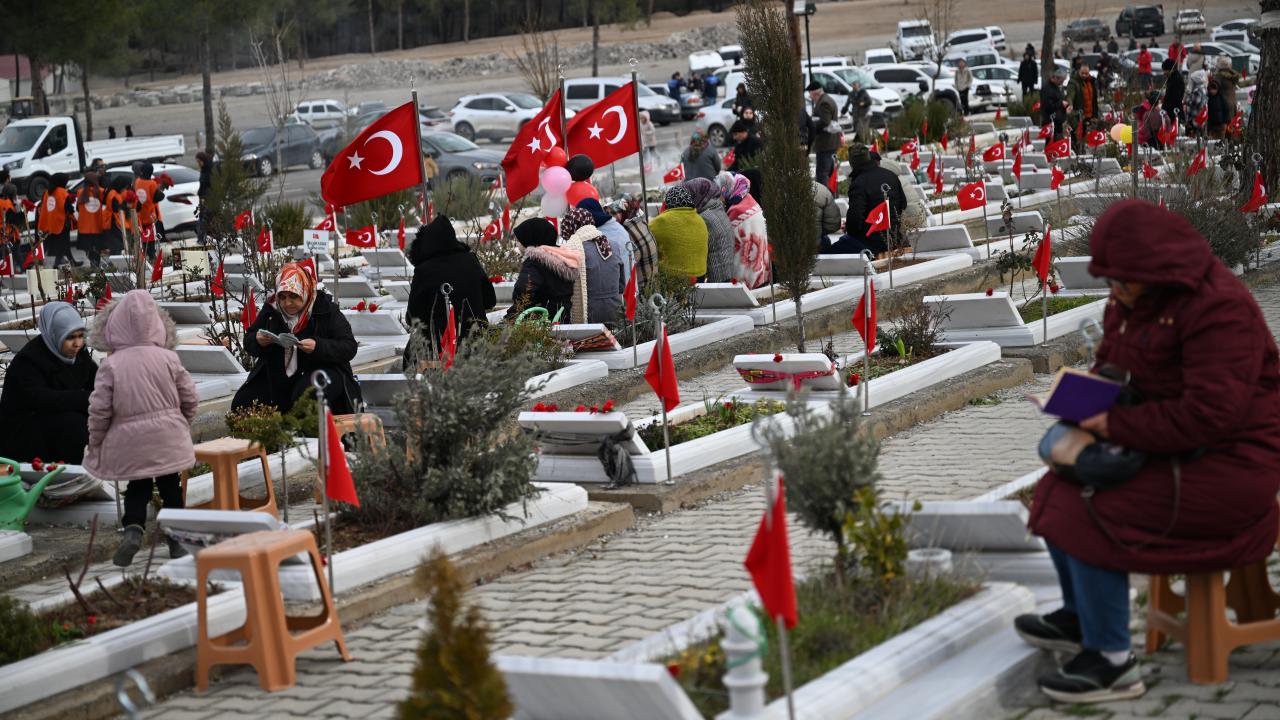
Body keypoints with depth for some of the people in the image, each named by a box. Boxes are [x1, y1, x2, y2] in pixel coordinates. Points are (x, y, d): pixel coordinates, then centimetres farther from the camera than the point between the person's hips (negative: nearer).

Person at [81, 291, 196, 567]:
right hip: (168, 439, 1)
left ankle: (133, 529, -7)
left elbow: (99, 409, -11)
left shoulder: (111, 364, -11)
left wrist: (96, 442, 5)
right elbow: (190, 399, 0)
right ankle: (176, 540, 18)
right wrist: (183, 426, 19)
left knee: (137, 488, 15)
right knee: (170, 487, 15)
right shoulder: (168, 358, -6)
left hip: (130, 441, -1)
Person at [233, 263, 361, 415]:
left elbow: (349, 348, -11)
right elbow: (248, 343, 16)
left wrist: (318, 347, -28)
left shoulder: (326, 310, -5)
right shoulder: (270, 309, 8)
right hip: (276, 376, 5)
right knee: (241, 403, -11)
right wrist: (257, 341, -10)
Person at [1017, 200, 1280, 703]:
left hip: (1230, 467, -10)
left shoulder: (1217, 309, -23)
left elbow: (1209, 413, -30)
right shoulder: (1133, 301, 5)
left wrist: (1115, 425, -24)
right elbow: (1109, 371, 14)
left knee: (1094, 511, -21)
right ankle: (1079, 616, 25)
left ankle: (1111, 660, -11)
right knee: (1060, 487, 6)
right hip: (1176, 450, 10)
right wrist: (1083, 425, -8)